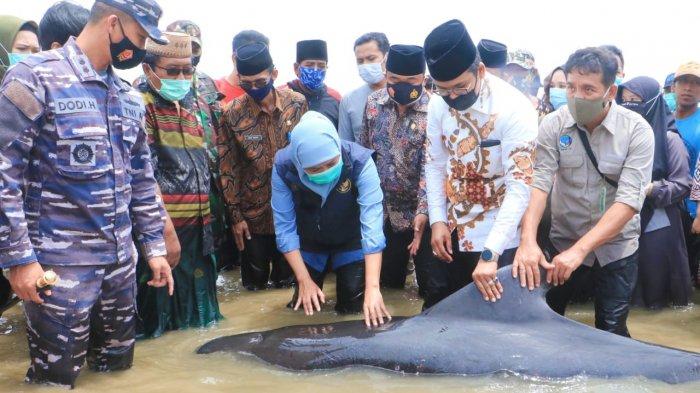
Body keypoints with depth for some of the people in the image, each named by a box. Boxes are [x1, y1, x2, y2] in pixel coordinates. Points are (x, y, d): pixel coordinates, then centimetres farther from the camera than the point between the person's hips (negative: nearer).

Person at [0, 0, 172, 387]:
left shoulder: (129, 97, 10)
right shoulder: (34, 77, -11)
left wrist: (154, 245, 14)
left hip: (121, 260, 6)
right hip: (59, 265, -6)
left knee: (117, 366, 17)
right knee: (56, 377, 5)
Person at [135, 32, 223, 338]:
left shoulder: (199, 104, 13)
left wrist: (210, 210, 19)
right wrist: (161, 218, -24)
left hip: (198, 222, 7)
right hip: (159, 224, -7)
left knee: (195, 293, 17)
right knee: (158, 292, 1)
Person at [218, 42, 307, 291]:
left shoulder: (298, 103, -6)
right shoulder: (233, 114, -11)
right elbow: (227, 169, -6)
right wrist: (235, 216, -5)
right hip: (253, 213, -1)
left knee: (288, 279, 14)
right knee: (255, 283, 13)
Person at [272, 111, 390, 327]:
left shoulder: (360, 162, -34)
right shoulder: (283, 167, -28)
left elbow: (372, 223, -38)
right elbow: (285, 226, -21)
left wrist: (373, 287, -45)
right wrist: (304, 280, -26)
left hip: (350, 243, -1)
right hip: (309, 244, 2)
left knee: (354, 311, -1)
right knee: (304, 313, 7)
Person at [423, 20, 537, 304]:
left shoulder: (514, 109, -23)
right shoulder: (438, 104, -6)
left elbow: (520, 188, -26)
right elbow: (435, 164, 5)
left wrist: (490, 253, -31)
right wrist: (438, 220, -5)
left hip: (499, 236, -5)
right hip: (454, 229, 5)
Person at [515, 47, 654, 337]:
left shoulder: (637, 130, -16)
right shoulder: (553, 125, -10)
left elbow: (629, 200, -23)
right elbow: (539, 183, -18)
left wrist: (579, 249, -31)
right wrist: (528, 241, -34)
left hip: (615, 245, -1)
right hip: (563, 240, 2)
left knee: (612, 330, 6)